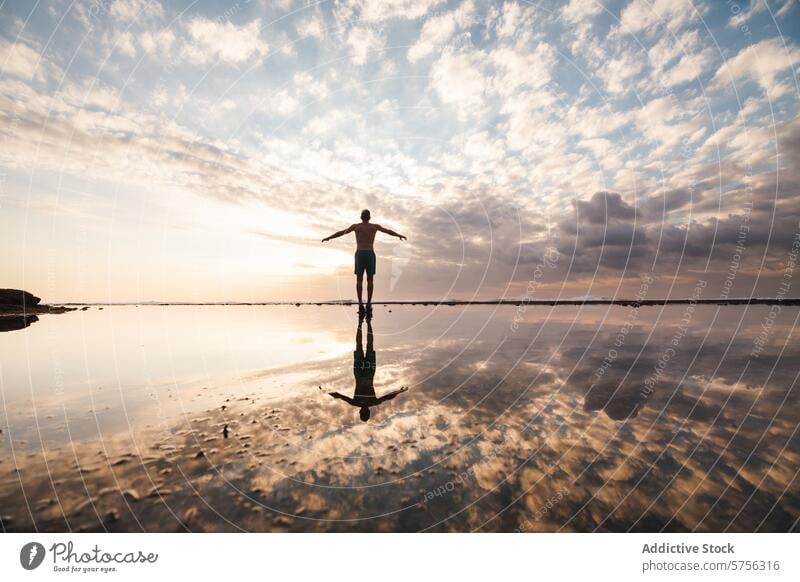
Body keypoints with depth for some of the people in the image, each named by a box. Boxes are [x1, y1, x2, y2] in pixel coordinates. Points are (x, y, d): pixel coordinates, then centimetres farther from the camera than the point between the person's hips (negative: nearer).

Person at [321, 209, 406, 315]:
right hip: (370, 254, 0)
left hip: (359, 254, 0)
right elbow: (388, 231, 25)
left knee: (359, 280, 4)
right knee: (370, 280, 7)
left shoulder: (355, 226, 11)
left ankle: (360, 303, -8)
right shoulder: (375, 226, 12)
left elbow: (341, 232, 19)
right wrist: (399, 235, 41)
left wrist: (328, 238, 33)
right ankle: (369, 304, 4)